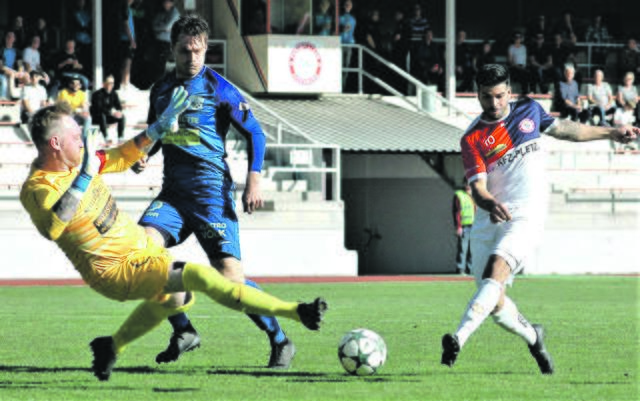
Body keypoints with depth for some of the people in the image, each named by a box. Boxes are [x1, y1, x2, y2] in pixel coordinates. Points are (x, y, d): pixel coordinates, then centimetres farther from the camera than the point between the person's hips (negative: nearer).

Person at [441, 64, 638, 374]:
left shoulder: (528, 110, 7)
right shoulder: (472, 139, -3)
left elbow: (564, 129, 25)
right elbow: (477, 187, -14)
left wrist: (611, 133, 33)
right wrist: (489, 203, -37)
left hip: (525, 217, -1)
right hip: (488, 220, 1)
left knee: (496, 270, -28)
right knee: (495, 304, 2)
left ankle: (460, 337, -42)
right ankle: (532, 337, 33)